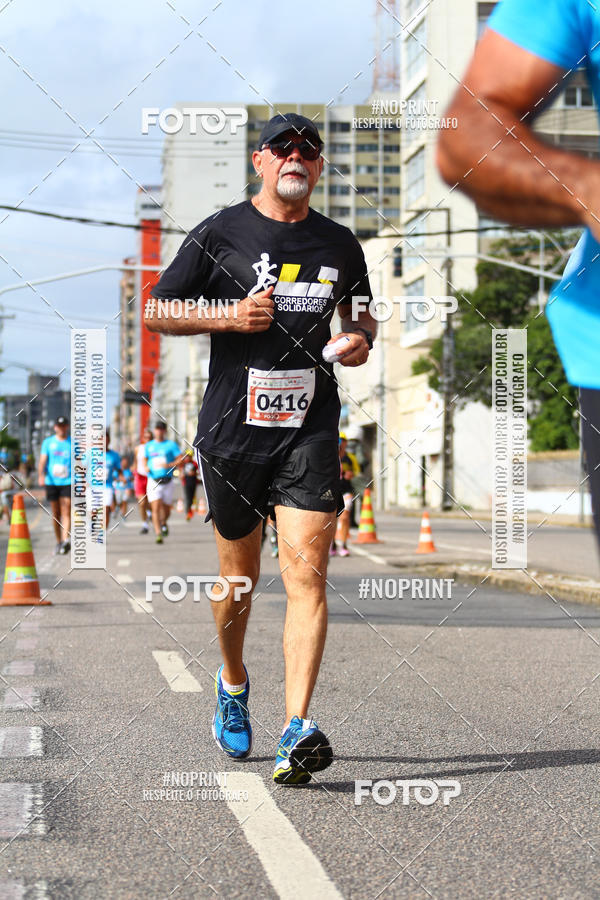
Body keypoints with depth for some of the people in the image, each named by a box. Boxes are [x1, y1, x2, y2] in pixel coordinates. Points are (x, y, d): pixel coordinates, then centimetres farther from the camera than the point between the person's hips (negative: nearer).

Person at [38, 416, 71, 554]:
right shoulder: (48, 442, 9)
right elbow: (42, 460, 0)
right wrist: (41, 475, -17)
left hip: (68, 482, -1)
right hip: (51, 482, 2)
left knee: (66, 512, -14)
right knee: (55, 514, 6)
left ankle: (66, 540, -25)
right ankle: (59, 541, 17)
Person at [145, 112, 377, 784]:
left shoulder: (340, 245, 11)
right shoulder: (218, 235, 1)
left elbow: (360, 311, 27)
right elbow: (155, 313, 3)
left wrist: (360, 339, 3)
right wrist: (228, 315, -13)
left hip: (310, 431, 1)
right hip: (233, 428, -1)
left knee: (307, 570, -13)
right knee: (239, 573, 12)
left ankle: (296, 730, -16)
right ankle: (233, 685, 39)